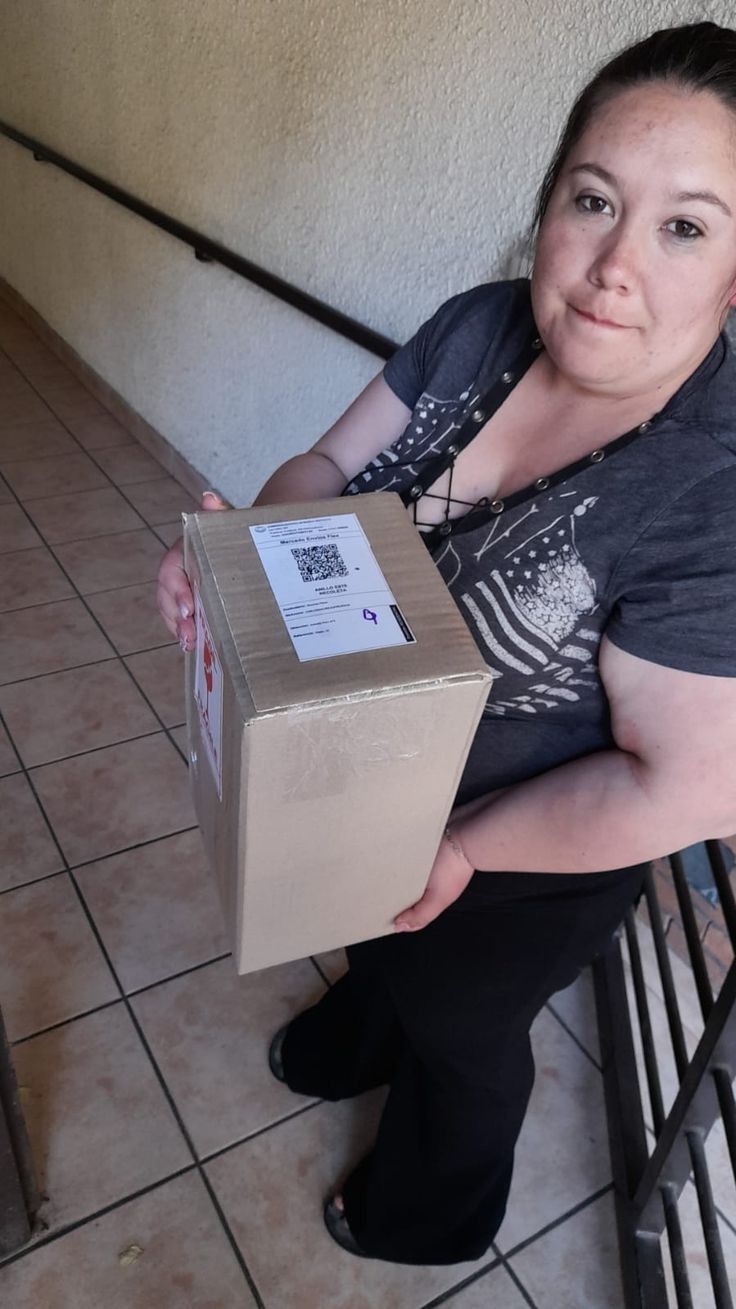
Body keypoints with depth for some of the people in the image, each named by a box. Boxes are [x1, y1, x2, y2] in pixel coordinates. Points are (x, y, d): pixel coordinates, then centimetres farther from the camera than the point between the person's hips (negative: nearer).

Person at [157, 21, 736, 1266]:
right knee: (380, 933, 34)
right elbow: (331, 468, -7)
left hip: (529, 866, -5)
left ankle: (433, 1215, 61)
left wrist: (463, 847, -22)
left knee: (459, 1019, 24)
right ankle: (355, 1038, 73)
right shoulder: (480, 329, -15)